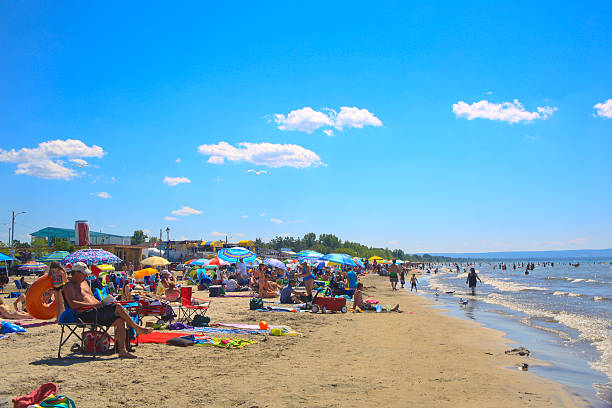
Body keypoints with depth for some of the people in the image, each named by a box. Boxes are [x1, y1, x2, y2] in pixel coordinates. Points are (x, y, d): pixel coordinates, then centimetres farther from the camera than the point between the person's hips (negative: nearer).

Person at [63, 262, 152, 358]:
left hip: (96, 310, 9)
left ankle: (122, 351, -10)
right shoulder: (69, 286, -4)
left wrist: (101, 303, 6)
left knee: (120, 321, -11)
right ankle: (137, 327, -10)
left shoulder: (84, 283, 24)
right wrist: (93, 305, -23)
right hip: (86, 314, -9)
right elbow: (72, 304, -19)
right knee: (118, 307, -23)